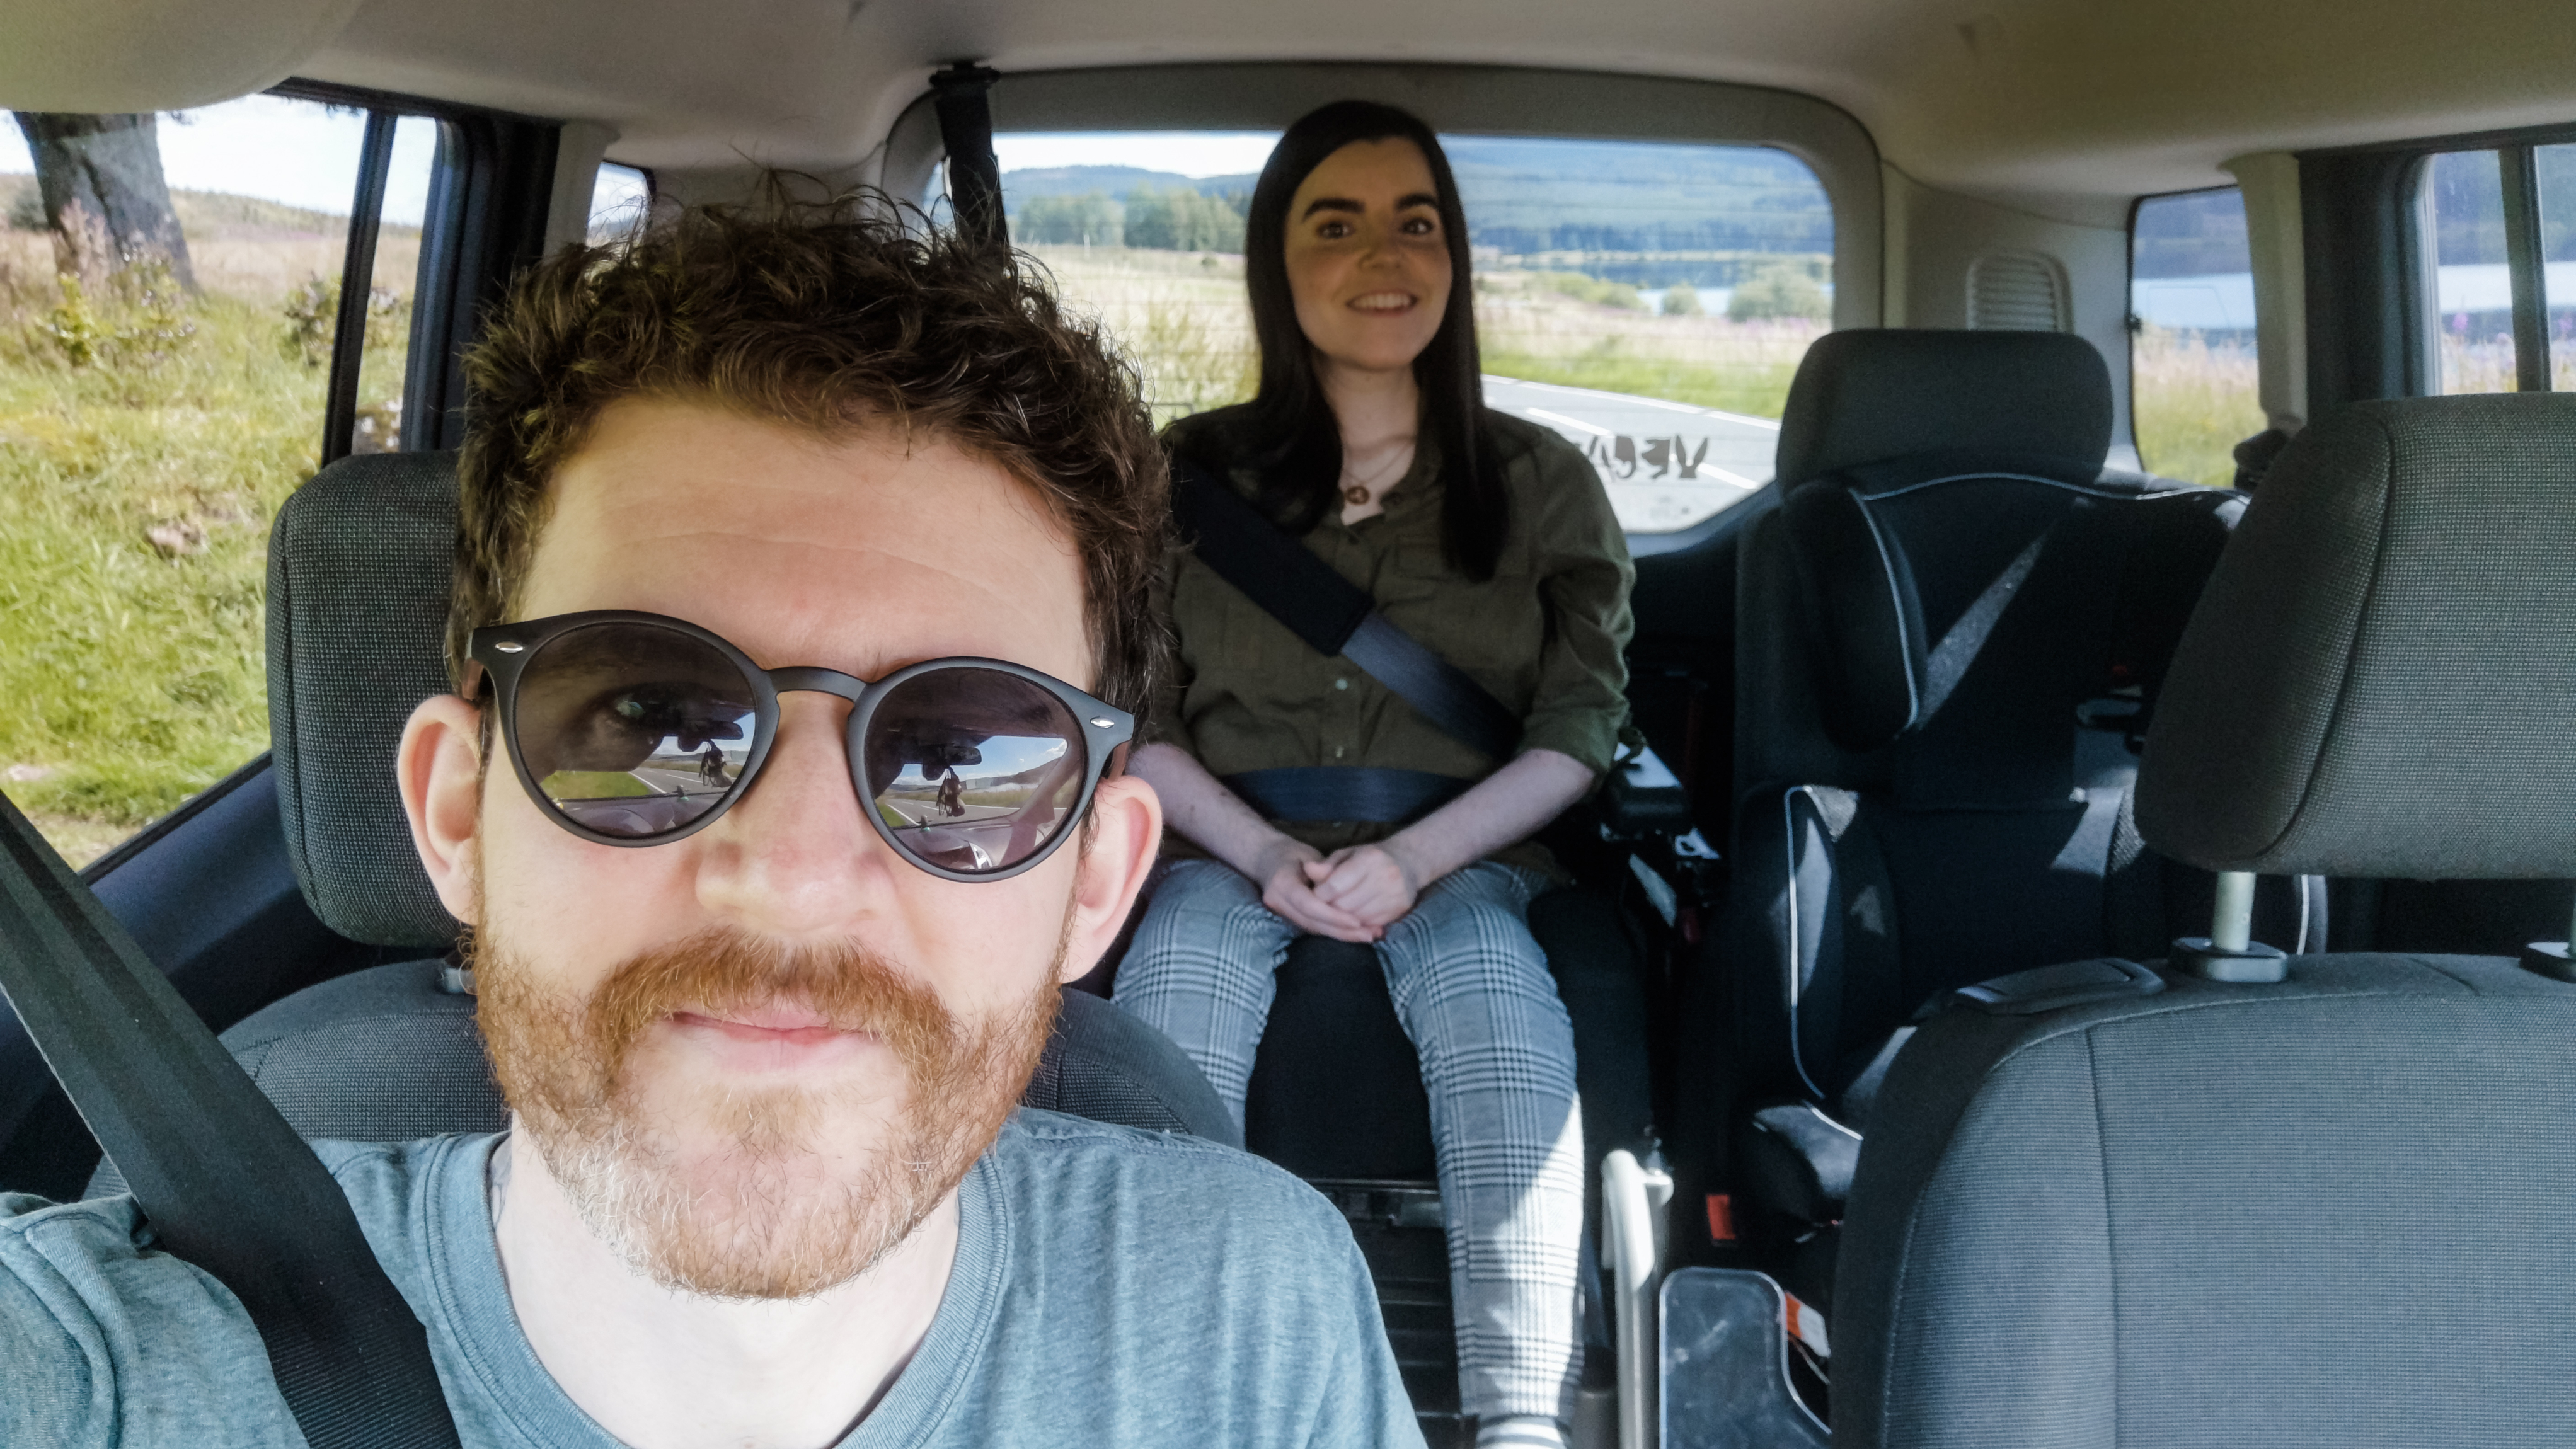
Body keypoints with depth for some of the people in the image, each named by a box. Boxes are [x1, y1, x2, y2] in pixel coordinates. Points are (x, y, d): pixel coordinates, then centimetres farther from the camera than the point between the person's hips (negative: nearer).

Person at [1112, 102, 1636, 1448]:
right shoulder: (1190, 473, 9)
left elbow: (1583, 722, 3)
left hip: (1462, 855, 0)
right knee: (1178, 976, -34)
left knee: (1490, 981, -34)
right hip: (1229, 848, 1)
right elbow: (1136, 717, 6)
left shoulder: (1542, 480, 9)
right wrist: (1266, 855, -13)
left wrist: (1413, 856, -14)